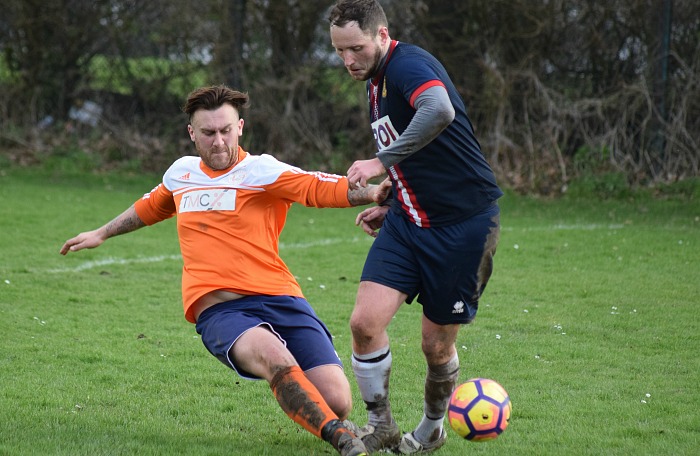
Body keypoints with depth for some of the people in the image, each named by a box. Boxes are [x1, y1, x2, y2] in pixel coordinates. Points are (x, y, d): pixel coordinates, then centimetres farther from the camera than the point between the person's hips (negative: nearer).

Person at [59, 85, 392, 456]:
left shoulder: (260, 171, 1)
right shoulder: (181, 173, 16)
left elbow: (324, 188, -14)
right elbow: (149, 207, 39)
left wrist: (371, 192, -32)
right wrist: (101, 233, 49)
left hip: (277, 297, -1)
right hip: (217, 310, 1)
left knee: (337, 402, -17)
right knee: (273, 356, -37)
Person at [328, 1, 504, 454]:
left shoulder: (408, 64, -18)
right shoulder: (376, 82, 11)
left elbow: (440, 111, -43)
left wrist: (382, 161, -37)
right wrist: (389, 206, 13)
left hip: (465, 221, -8)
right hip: (408, 221, 8)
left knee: (437, 344, 3)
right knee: (366, 321, -9)